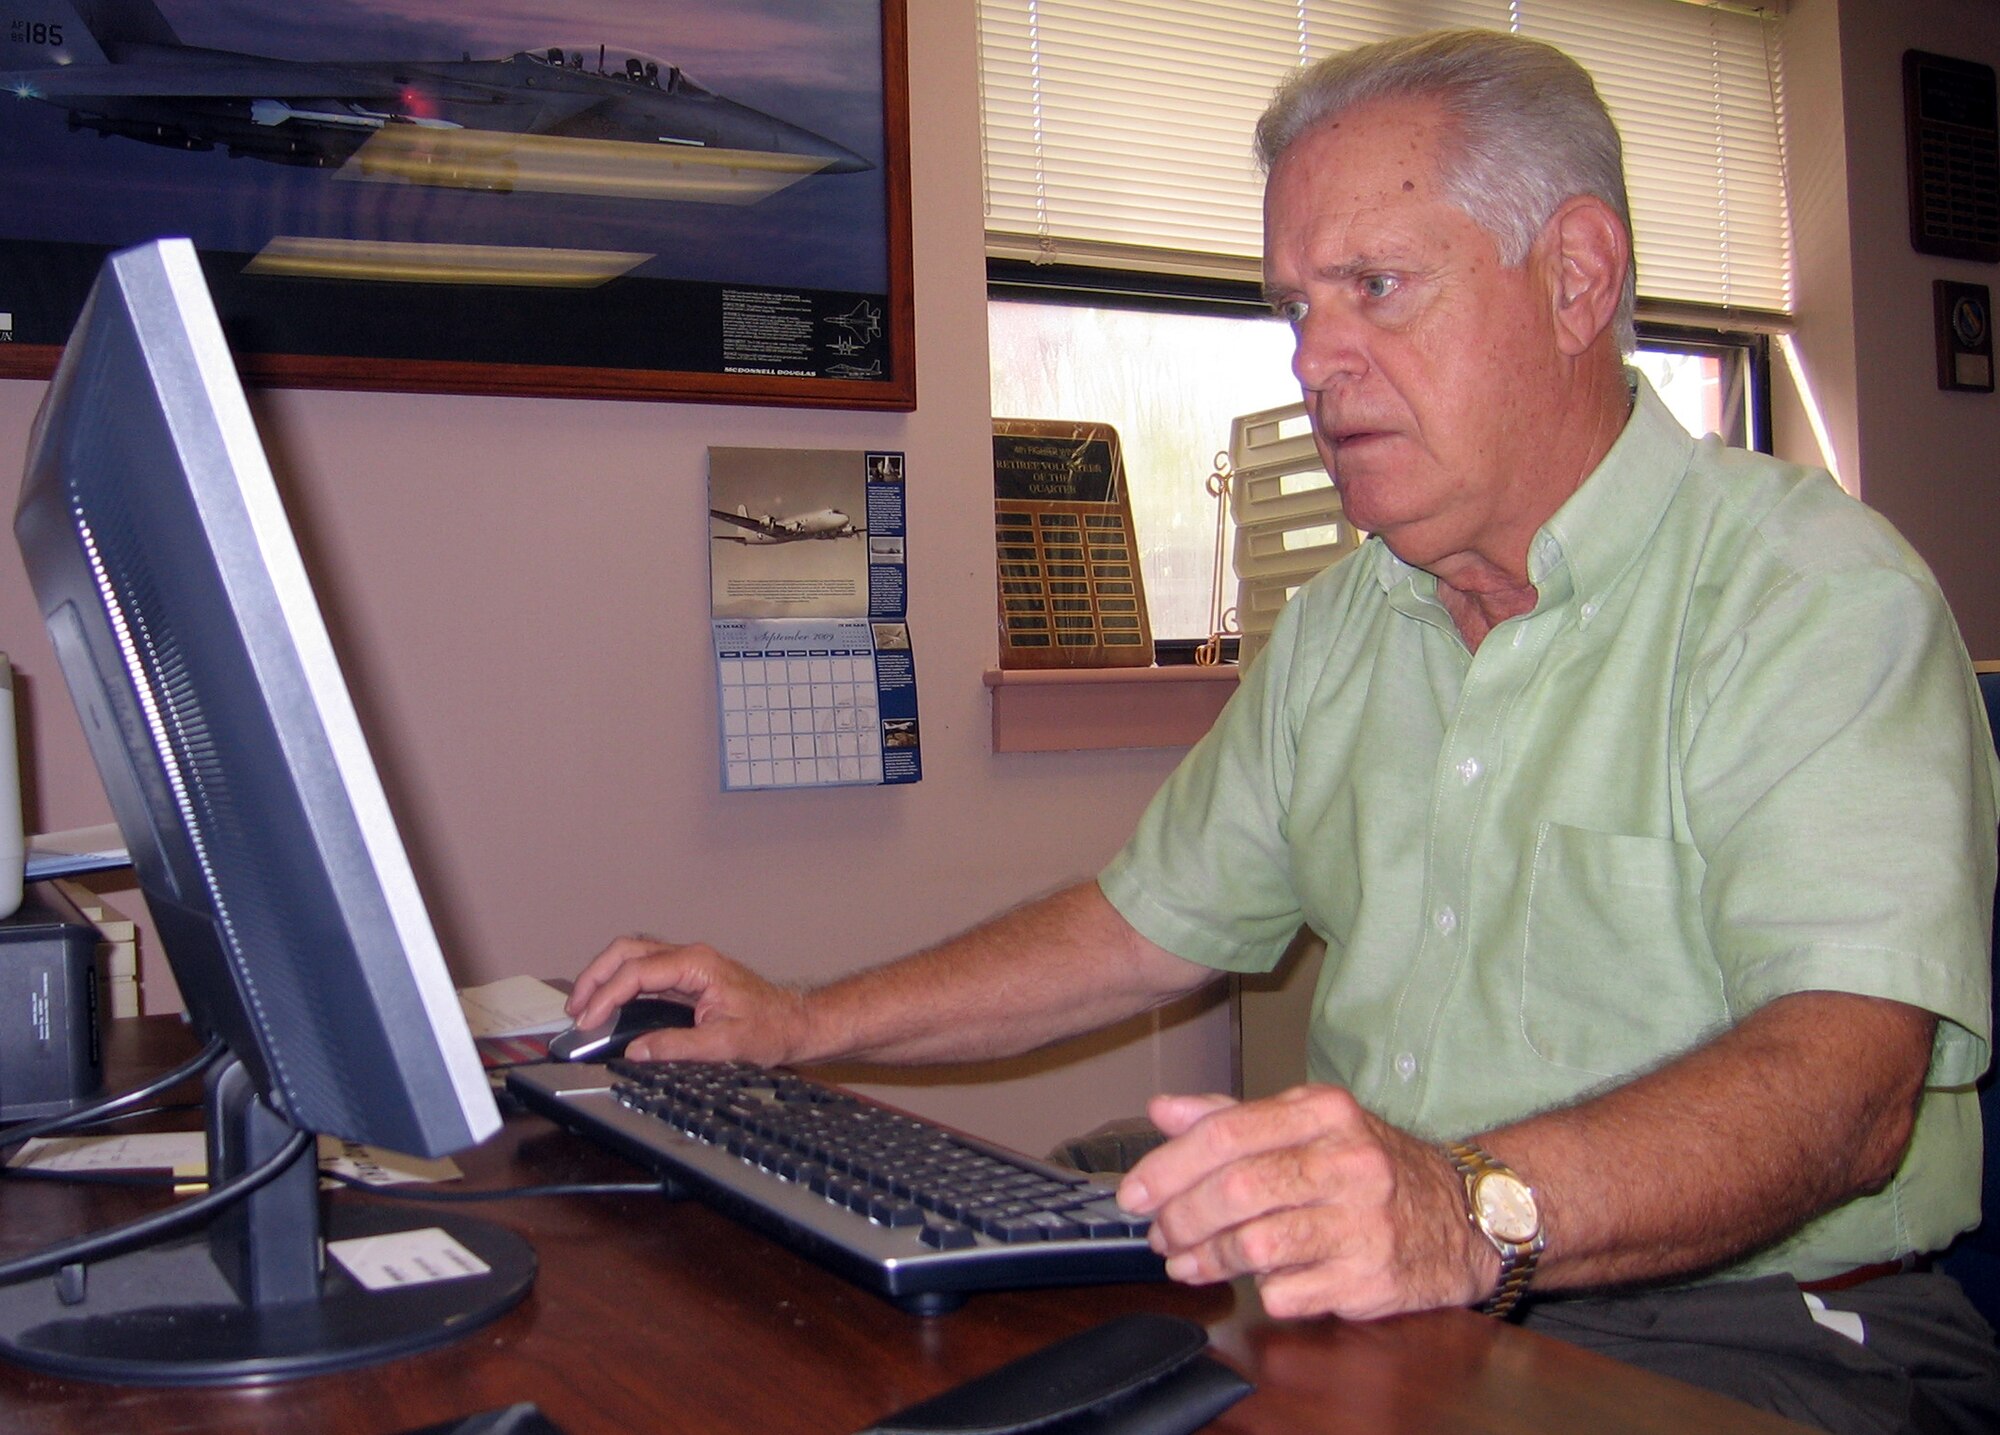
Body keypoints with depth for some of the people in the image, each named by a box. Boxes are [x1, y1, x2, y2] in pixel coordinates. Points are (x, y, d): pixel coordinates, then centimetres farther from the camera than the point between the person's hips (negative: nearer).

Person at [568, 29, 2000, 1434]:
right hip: (1384, 1295, 6)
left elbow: (1846, 1073, -25)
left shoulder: (1823, 593, -11)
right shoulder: (1340, 628, 13)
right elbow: (1155, 921, 20)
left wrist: (1478, 1209, -43)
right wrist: (806, 1023, 13)